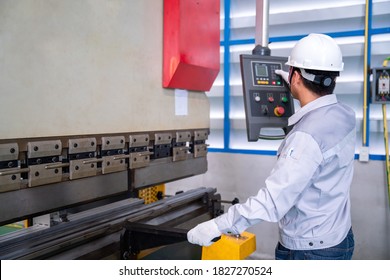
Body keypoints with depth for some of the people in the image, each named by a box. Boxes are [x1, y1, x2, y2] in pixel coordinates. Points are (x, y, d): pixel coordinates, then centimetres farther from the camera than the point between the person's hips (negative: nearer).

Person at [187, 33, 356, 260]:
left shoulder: (307, 137, -30)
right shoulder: (345, 115, -3)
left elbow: (273, 200, -32)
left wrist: (217, 226, -28)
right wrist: (297, 89, 32)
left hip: (310, 251, -8)